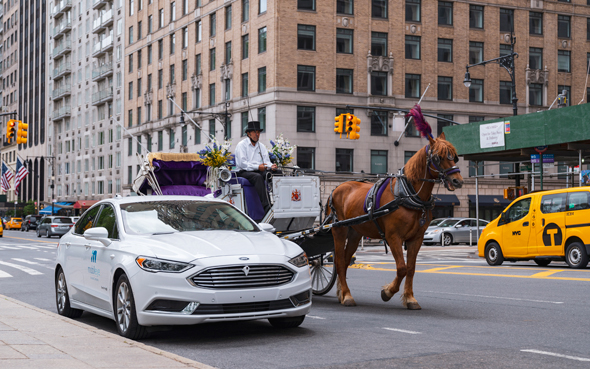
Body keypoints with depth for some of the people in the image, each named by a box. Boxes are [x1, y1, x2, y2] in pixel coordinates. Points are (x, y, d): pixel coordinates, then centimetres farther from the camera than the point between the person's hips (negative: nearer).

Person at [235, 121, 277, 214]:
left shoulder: (262, 147, 20)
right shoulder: (242, 145, 1)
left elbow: (266, 161, 11)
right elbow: (242, 163, -11)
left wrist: (271, 166, -13)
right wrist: (257, 167, -20)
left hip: (259, 171, 6)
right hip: (244, 172, -6)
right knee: (258, 177, -37)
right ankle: (265, 206, -45)